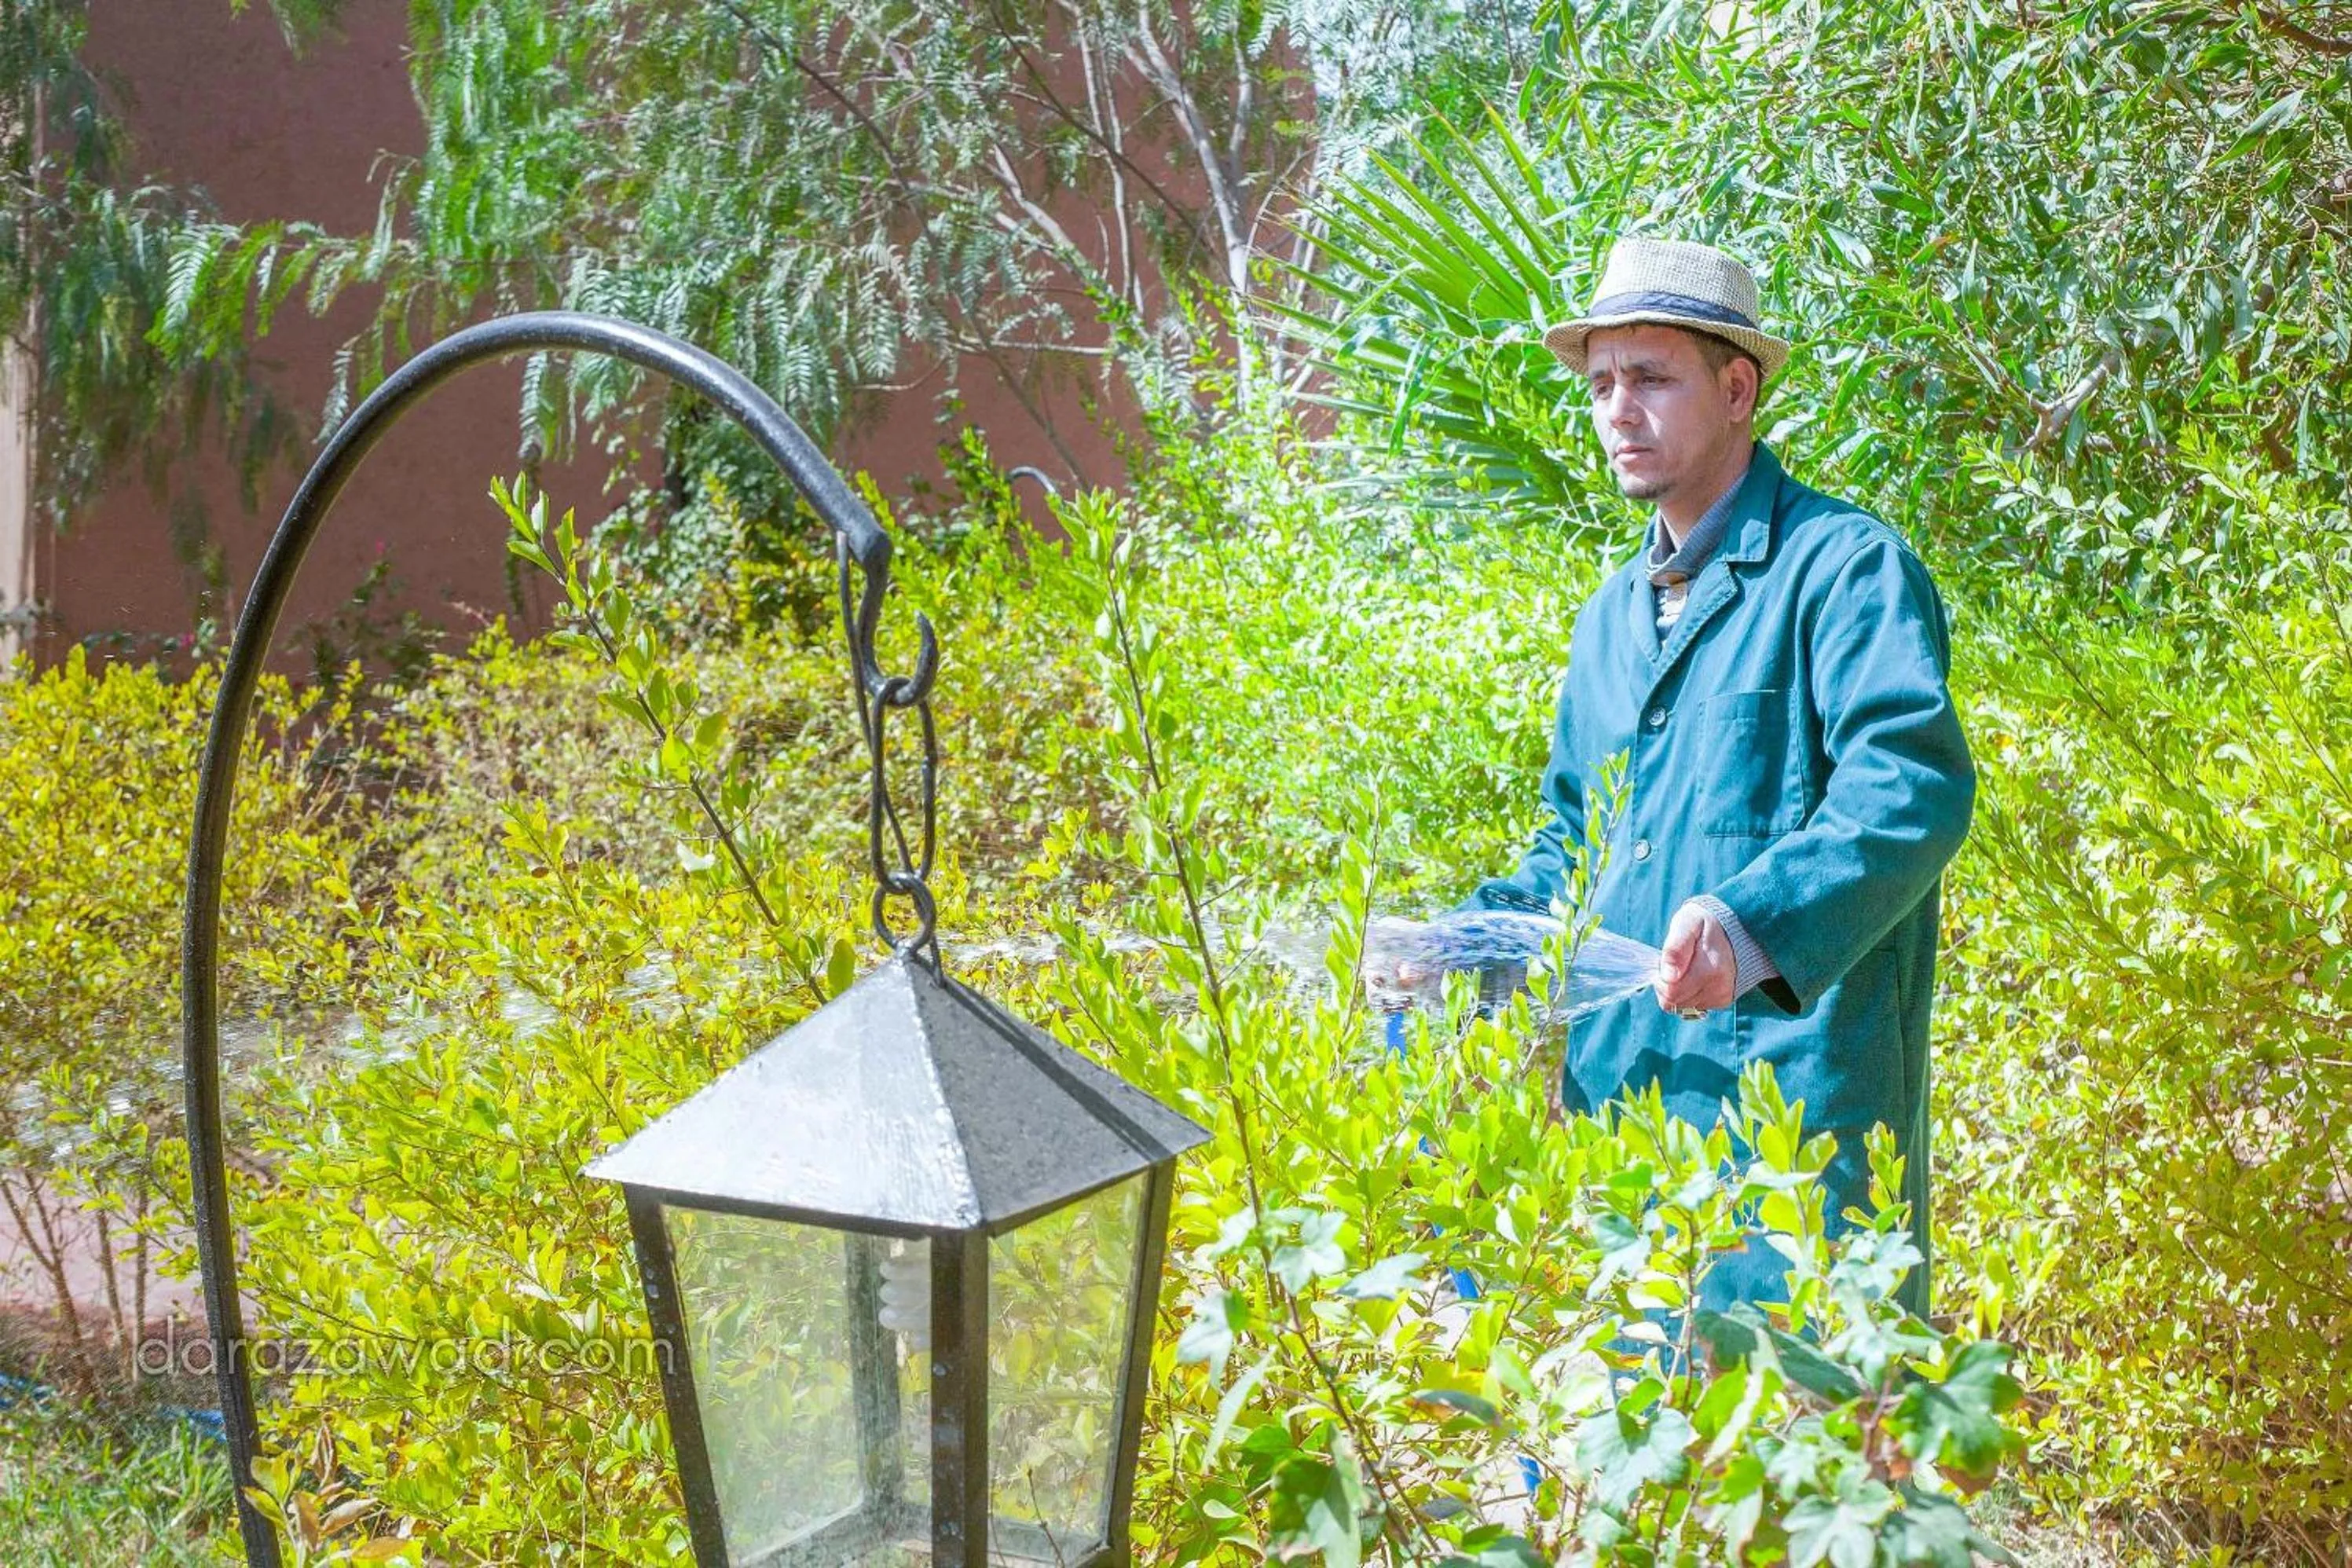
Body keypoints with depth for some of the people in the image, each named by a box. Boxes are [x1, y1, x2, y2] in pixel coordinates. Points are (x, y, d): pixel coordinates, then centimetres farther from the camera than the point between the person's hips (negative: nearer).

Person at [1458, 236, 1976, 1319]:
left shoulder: (1842, 566, -5)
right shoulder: (1611, 614, 21)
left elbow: (1914, 786, -19)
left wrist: (1754, 925, -34)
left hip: (1789, 1079, -7)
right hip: (1613, 1092, 7)